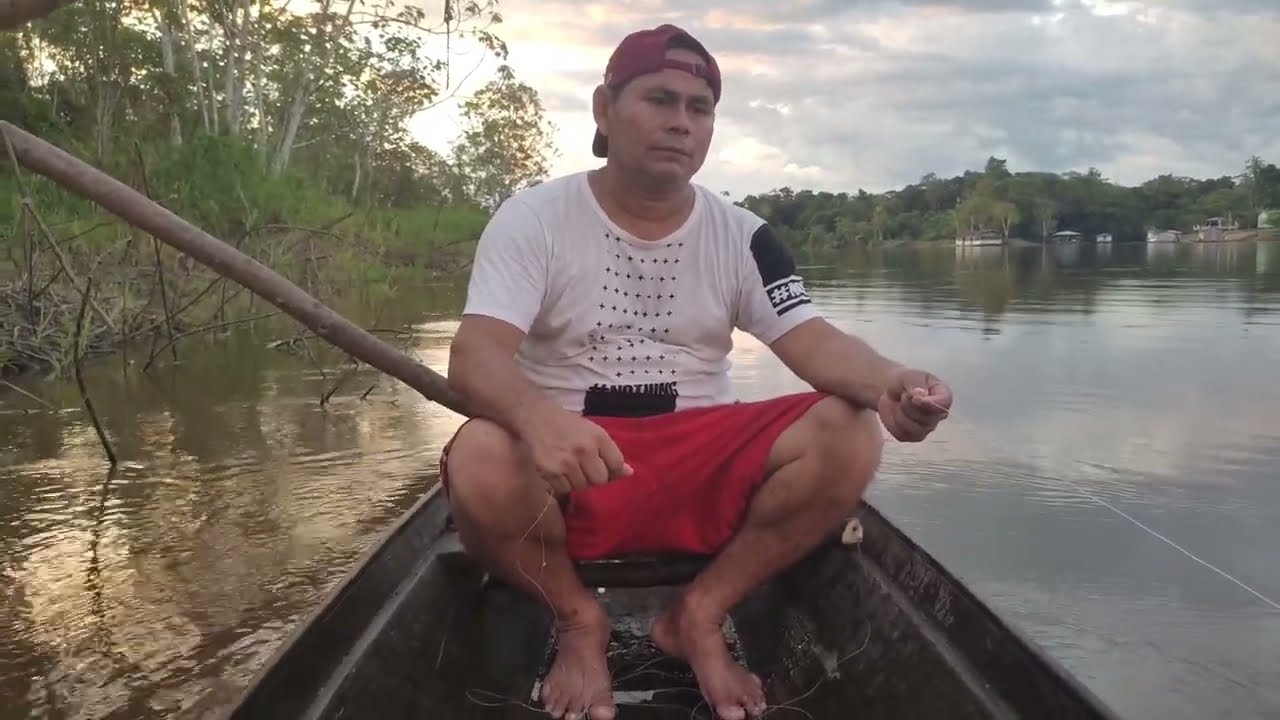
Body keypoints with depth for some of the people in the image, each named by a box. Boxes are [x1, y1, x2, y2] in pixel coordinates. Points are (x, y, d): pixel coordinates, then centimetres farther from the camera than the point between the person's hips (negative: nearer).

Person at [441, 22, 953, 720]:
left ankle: (699, 616, -3)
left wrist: (887, 383, -31)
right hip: (568, 474, -2)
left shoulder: (741, 234, 5)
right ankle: (578, 620, -3)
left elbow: (813, 340, -7)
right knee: (479, 459, -35)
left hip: (704, 466, 3)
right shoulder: (533, 218, -5)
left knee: (848, 435, -20)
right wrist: (539, 417, -41)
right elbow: (474, 356, -17)